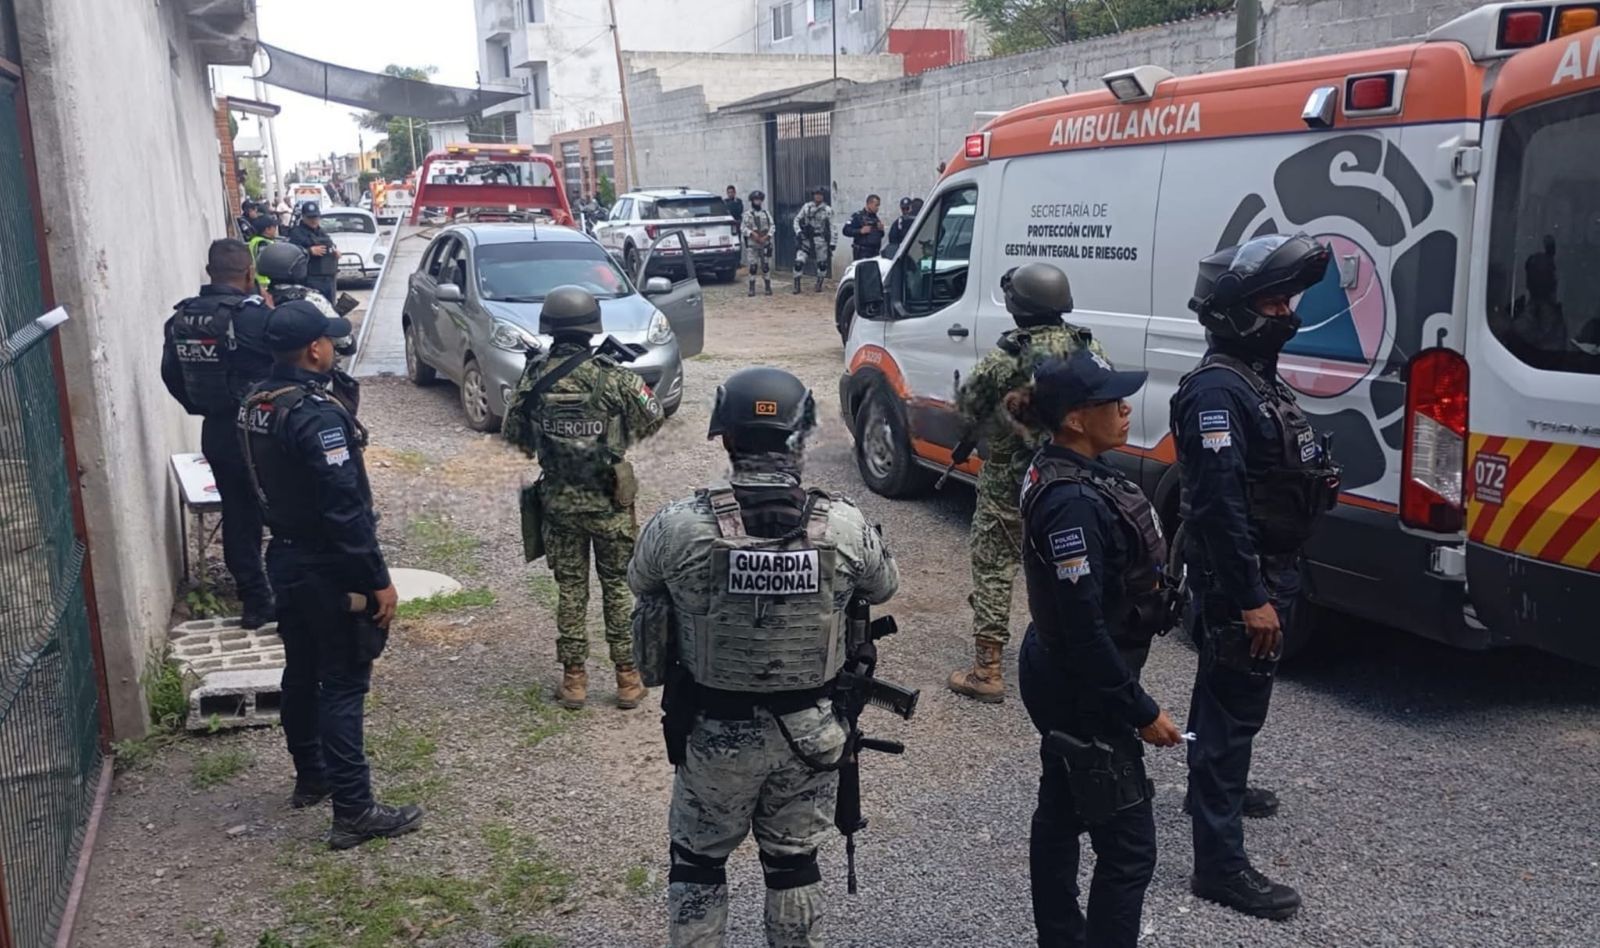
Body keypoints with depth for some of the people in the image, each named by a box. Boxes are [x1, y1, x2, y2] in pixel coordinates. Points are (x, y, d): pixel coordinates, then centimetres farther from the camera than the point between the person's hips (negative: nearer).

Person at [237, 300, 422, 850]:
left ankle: (310, 777, 36)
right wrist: (379, 579, -21)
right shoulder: (316, 414, -24)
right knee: (343, 684, -3)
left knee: (302, 671, 20)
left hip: (285, 557, 9)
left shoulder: (255, 404, 4)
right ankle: (353, 811, 1)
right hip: (327, 568, -9)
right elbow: (346, 508, -26)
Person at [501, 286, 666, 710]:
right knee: (618, 586, 10)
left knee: (570, 588, 12)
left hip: (558, 501, 2)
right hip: (610, 500, -2)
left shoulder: (533, 377, -7)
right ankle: (627, 678, 15)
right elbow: (652, 420, -1)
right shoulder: (614, 377, -14)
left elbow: (513, 434, 3)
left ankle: (573, 679, 17)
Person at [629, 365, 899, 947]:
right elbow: (884, 588, 6)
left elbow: (639, 583, 3)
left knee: (697, 862, 20)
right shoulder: (845, 527, -15)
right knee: (794, 862, 20)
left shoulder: (680, 526, -19)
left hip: (715, 733, -1)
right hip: (809, 731, 2)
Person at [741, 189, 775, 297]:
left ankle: (768, 287, 10)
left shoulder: (766, 213, 10)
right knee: (752, 267, -5)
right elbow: (743, 228, -2)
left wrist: (767, 237, -8)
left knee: (766, 266, 2)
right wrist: (752, 234, -17)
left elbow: (772, 226, 7)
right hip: (752, 244, -2)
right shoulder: (747, 214, 3)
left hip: (765, 243, 2)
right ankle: (752, 289, 1)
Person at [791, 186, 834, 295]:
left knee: (822, 263, 5)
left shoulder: (828, 210, 0)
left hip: (820, 240, 0)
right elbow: (797, 219, 10)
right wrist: (798, 231, -5)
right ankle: (797, 285, -2)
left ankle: (819, 285, 23)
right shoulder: (806, 207, 4)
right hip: (806, 239, 0)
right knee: (799, 261, -10)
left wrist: (832, 242, -1)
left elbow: (831, 227, 2)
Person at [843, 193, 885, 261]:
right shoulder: (858, 216, -2)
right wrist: (860, 231, -21)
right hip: (862, 253, -7)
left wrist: (881, 230, 5)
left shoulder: (875, 218, 19)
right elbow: (846, 230, -10)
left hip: (875, 253, 7)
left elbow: (880, 235, 27)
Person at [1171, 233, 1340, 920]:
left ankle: (1217, 787, 47)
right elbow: (1218, 503, -28)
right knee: (1234, 704, -5)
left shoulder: (1257, 377, 11)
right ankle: (1220, 864, 2)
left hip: (1270, 568, 10)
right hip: (1240, 578, -10)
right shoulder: (1218, 389, -23)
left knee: (1230, 692, 26)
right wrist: (1251, 598, -28)